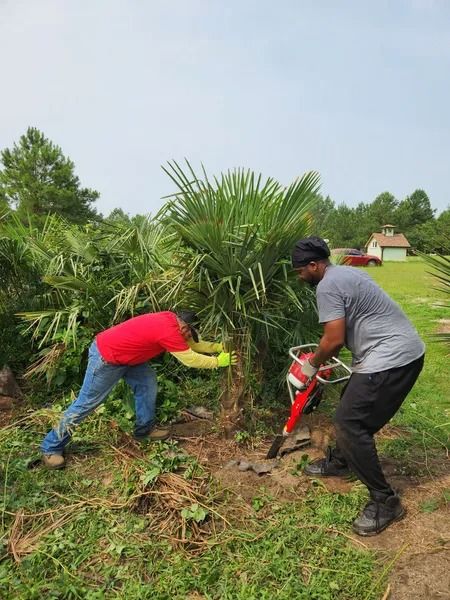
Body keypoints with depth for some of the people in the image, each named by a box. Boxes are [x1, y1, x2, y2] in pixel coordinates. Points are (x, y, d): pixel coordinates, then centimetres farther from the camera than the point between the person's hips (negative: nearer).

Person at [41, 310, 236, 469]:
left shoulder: (171, 319, 3)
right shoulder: (168, 331, -25)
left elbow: (193, 344, 13)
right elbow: (191, 359, -18)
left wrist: (219, 347, 8)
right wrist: (219, 362, -7)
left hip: (121, 353, 10)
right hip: (105, 358, -10)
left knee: (147, 381, 9)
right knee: (85, 403, 1)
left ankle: (145, 429, 21)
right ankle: (51, 448, 15)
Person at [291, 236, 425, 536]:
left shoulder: (327, 285, -15)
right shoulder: (347, 272, 16)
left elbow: (334, 340, -18)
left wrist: (312, 365, 0)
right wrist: (326, 356, 30)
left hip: (391, 359, -11)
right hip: (405, 351, 11)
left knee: (349, 423, -6)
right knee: (352, 407, 23)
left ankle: (385, 501, 5)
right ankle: (340, 460, 42)